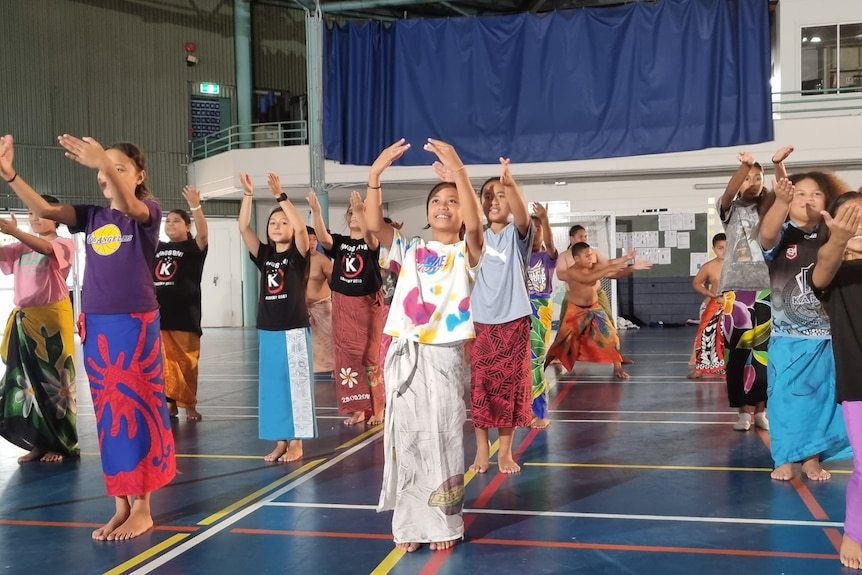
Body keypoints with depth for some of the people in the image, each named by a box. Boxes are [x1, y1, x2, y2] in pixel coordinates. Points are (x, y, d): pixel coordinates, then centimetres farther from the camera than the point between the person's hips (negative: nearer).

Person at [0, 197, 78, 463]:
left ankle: (60, 444, 9)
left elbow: (45, 248, -24)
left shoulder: (64, 244, -2)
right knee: (25, 380, 6)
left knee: (54, 379, 0)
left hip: (53, 317, -6)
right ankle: (39, 442, 16)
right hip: (23, 319, 6)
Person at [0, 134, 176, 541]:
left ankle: (142, 507, 7)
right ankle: (121, 504, 16)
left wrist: (105, 163, -46)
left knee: (136, 409, -1)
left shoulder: (148, 213, -4)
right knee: (108, 413, 8)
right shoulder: (92, 216, 9)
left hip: (136, 324, -5)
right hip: (95, 325, 5)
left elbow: (129, 205, -27)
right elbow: (45, 210, -5)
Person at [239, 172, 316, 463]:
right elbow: (243, 228, -2)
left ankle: (296, 442, 8)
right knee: (272, 386, 8)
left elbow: (301, 227, -21)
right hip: (268, 331, 5)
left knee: (297, 384, 1)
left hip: (295, 330, -5)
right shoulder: (264, 255, 8)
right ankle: (280, 441, 17)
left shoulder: (298, 255, -3)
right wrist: (248, 194, -10)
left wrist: (280, 195, -23)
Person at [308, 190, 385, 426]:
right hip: (343, 305, 4)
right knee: (347, 355, 5)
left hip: (369, 304, -4)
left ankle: (377, 408, 10)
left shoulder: (373, 243, -4)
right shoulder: (339, 242, 5)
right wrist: (316, 212, -33)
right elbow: (323, 239, -17)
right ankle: (358, 408, 13)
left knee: (370, 355, 0)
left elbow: (370, 238, -29)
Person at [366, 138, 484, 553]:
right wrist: (375, 174, -17)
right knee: (406, 439, 6)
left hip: (445, 356, -3)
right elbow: (373, 225, -6)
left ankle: (445, 524, 14)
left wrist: (458, 170, -30)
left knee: (443, 440, 2)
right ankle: (410, 524, 17)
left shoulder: (466, 252, 1)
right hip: (404, 355, 3)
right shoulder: (409, 249, 9)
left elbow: (474, 223, -21)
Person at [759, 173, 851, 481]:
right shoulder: (782, 234, -6)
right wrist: (781, 201, -46)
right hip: (788, 337, -3)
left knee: (821, 397, 10)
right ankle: (784, 459, 13)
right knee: (785, 397, 2)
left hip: (827, 337, 3)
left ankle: (812, 458, 22)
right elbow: (767, 235, -28)